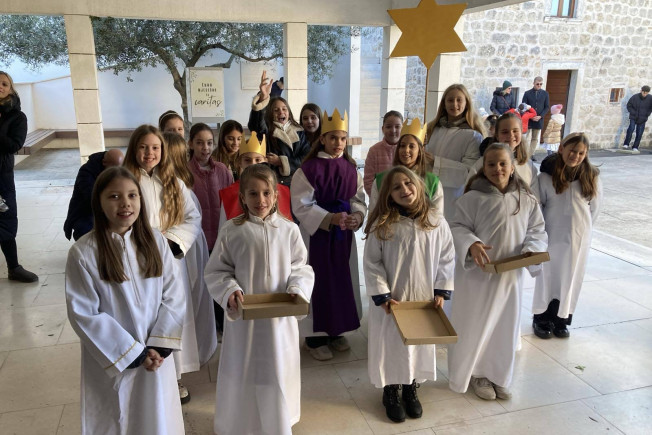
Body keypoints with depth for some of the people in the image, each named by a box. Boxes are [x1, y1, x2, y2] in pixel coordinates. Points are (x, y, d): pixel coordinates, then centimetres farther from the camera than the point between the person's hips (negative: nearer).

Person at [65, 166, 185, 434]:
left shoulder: (156, 242, -5)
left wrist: (160, 345, -12)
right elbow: (84, 314, -13)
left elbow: (173, 296, -3)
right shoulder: (83, 253, -15)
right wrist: (133, 353, -13)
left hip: (156, 355, 3)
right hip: (112, 361, -3)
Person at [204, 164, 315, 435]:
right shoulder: (232, 230, -7)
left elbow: (301, 267, 2)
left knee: (278, 374, 16)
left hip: (280, 316, 2)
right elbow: (216, 271, -2)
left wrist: (297, 289, -16)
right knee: (243, 374, 14)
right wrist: (229, 292, -18)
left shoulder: (289, 230, -4)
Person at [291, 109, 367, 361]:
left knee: (342, 280, 13)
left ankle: (336, 331, 32)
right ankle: (315, 337, 19)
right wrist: (331, 219, -26)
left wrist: (357, 216, -15)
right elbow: (302, 206, -16)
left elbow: (358, 199, 7)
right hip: (316, 233, -5)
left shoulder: (350, 168, 3)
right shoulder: (309, 168, -13)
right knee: (318, 281, 3)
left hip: (343, 234, 6)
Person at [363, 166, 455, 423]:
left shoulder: (436, 221, -5)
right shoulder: (381, 224, -13)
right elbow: (372, 263, -11)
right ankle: (390, 392, 34)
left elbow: (447, 258, 1)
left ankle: (411, 390, 39)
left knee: (419, 344, 17)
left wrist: (441, 291, -4)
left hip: (424, 298, 3)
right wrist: (382, 296, -15)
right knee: (391, 345, 11)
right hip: (391, 299, -2)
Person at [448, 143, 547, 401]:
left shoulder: (526, 200, -1)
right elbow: (458, 227, -11)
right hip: (477, 274, -4)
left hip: (510, 275, 4)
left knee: (505, 327, 17)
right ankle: (476, 373, 32)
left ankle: (498, 376, 37)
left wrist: (531, 250, -16)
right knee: (475, 326, 9)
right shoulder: (473, 198, -13)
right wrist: (471, 244, -30)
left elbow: (537, 230, 4)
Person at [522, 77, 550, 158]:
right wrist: (530, 116, -13)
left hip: (539, 120, 3)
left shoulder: (545, 94, 5)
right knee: (527, 139, -5)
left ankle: (531, 155, 16)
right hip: (528, 120, -2)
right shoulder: (527, 93, -1)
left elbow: (547, 107, 4)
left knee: (535, 139, 8)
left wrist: (540, 116, -10)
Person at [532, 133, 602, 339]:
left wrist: (583, 228, 8)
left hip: (579, 238, 2)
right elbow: (537, 205, -4)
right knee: (547, 277, 9)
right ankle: (541, 318, 24)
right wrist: (543, 229, -1)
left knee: (571, 279, 11)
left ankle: (562, 319, 27)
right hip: (552, 236, -2)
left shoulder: (591, 177, -5)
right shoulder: (547, 175, -12)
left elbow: (595, 206, 6)